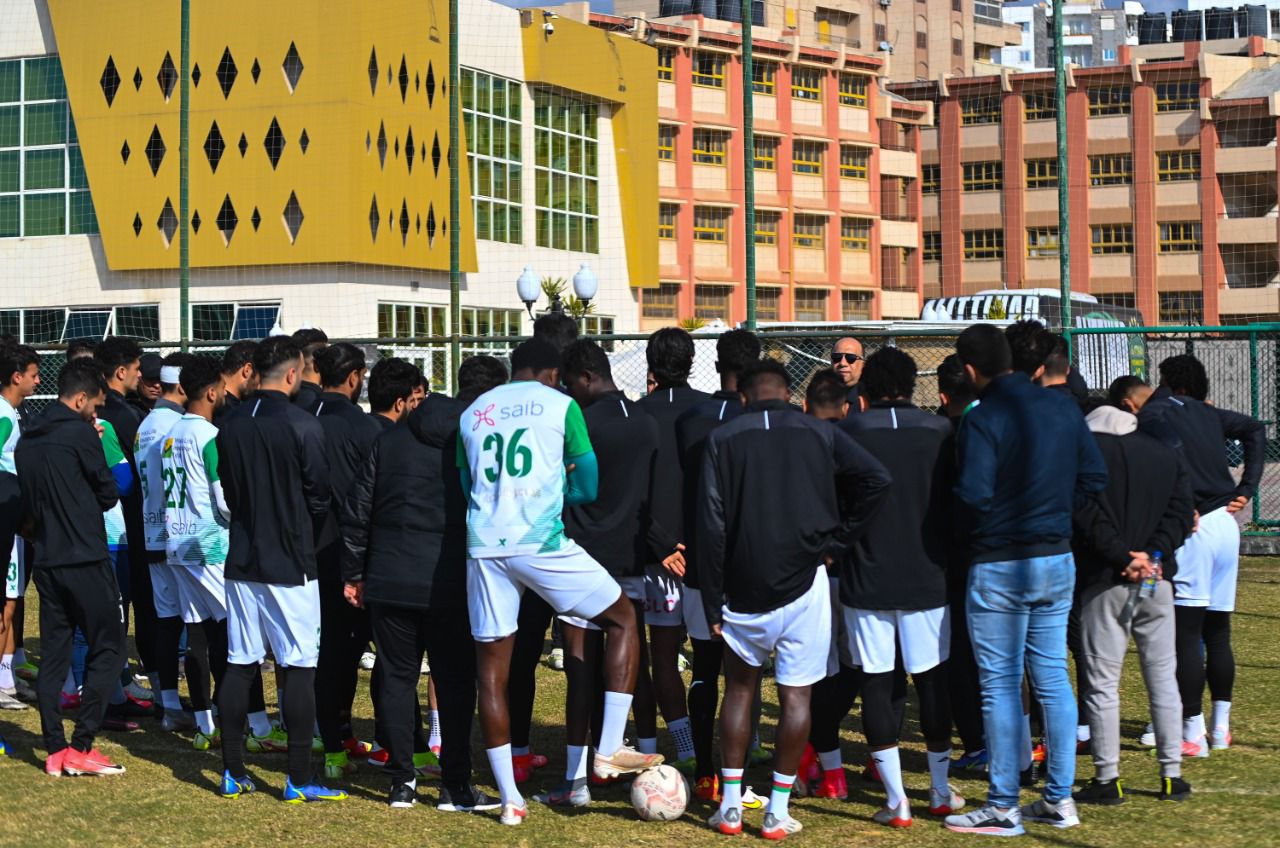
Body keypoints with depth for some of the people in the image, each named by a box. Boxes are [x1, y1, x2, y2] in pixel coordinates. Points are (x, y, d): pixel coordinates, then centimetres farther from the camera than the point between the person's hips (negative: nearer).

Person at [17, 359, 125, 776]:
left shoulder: (27, 441, 12)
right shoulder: (80, 433, -11)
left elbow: (28, 504, 17)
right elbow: (109, 493, -4)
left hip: (46, 562, 7)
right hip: (86, 561, -7)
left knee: (53, 654, 9)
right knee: (108, 649, 0)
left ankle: (55, 750, 9)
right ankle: (81, 747, -5)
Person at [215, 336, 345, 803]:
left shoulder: (230, 425, 4)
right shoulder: (303, 426, -13)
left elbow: (228, 491, 11)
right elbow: (319, 498, -7)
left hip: (242, 560, 6)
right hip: (290, 564, -6)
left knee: (239, 665, 10)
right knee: (299, 668, -1)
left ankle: (233, 773, 14)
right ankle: (299, 779, 0)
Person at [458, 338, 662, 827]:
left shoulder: (472, 413, 18)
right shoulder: (560, 405, 5)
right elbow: (588, 489, 6)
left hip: (484, 545, 4)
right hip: (541, 542, -4)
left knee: (492, 668, 9)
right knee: (623, 619, 15)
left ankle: (510, 799, 9)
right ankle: (609, 751, 7)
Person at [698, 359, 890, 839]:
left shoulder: (723, 439, 3)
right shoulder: (818, 433, 5)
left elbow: (711, 525, -2)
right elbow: (876, 479, -6)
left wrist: (712, 603, 1)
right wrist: (836, 543, 2)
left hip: (744, 591, 1)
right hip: (803, 584, 0)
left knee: (739, 688, 16)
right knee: (796, 696, 5)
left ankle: (730, 806, 14)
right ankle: (778, 812, 5)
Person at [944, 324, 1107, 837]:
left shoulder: (983, 419, -17)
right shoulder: (1062, 408, 4)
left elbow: (974, 493, -24)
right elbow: (1094, 477, 7)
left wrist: (970, 529, -4)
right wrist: (1054, 506, 11)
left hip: (999, 567, -6)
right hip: (1057, 560, 6)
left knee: (1000, 685, 1)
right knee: (1053, 678, 12)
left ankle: (1004, 808, 6)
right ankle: (1059, 799, 17)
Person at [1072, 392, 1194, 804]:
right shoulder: (1166, 454, 14)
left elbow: (1087, 515, -12)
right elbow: (1181, 510, 4)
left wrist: (1123, 557, -12)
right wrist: (1154, 555, -7)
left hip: (1105, 583, -4)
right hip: (1157, 578, 4)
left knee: (1102, 681, 1)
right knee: (1162, 675, 11)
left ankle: (1107, 778, 0)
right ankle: (1172, 775, 12)